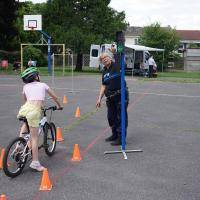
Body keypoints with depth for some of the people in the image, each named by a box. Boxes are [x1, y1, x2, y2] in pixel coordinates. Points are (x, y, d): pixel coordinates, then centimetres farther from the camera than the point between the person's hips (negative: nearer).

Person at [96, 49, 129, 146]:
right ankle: (115, 135, 34)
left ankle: (121, 138, 6)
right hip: (110, 97, 7)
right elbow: (103, 86, 14)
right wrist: (99, 98, 9)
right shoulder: (104, 71, 13)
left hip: (121, 95, -7)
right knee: (111, 117, 16)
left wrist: (115, 52, -37)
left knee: (121, 117, -2)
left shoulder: (116, 66, -4)